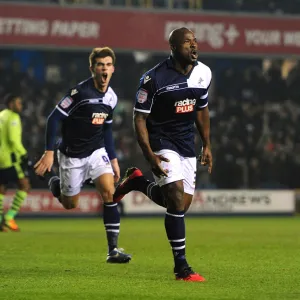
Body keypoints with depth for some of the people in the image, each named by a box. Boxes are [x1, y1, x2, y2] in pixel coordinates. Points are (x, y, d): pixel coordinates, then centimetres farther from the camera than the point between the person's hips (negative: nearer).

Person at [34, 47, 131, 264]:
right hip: (72, 155, -4)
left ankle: (113, 249, -15)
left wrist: (113, 159, 13)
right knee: (70, 204, 7)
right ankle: (54, 182, 43)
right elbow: (54, 118, -16)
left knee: (109, 191, -17)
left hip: (97, 152, 4)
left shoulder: (111, 97, 1)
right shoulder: (80, 92, -19)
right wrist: (49, 152, -20)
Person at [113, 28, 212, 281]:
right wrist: (150, 156, -20)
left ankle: (136, 182, 34)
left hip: (187, 145, 6)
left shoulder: (203, 74, 0)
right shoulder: (155, 78, -17)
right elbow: (139, 118, -13)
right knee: (177, 197, -19)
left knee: (181, 204, 7)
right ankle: (181, 267, -11)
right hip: (161, 142, -6)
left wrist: (207, 145, 13)